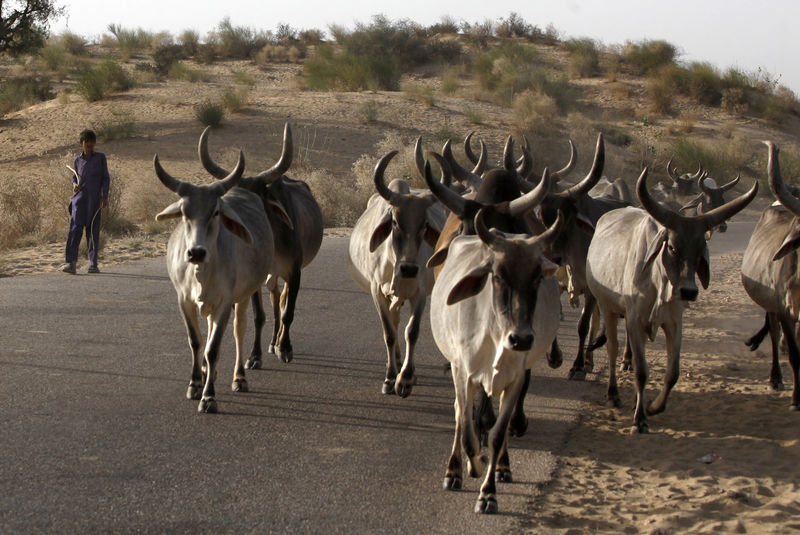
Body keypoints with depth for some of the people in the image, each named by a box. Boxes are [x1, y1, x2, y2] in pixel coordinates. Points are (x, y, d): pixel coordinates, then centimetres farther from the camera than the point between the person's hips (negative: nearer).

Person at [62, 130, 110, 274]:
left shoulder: (100, 158, 5)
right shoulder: (78, 160, 11)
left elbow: (105, 178, 8)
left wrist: (105, 196, 1)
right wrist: (74, 184, 0)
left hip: (95, 199, -1)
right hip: (79, 198, 1)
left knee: (93, 231, 2)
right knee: (75, 229, -13)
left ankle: (93, 264, 12)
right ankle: (71, 262, -21)